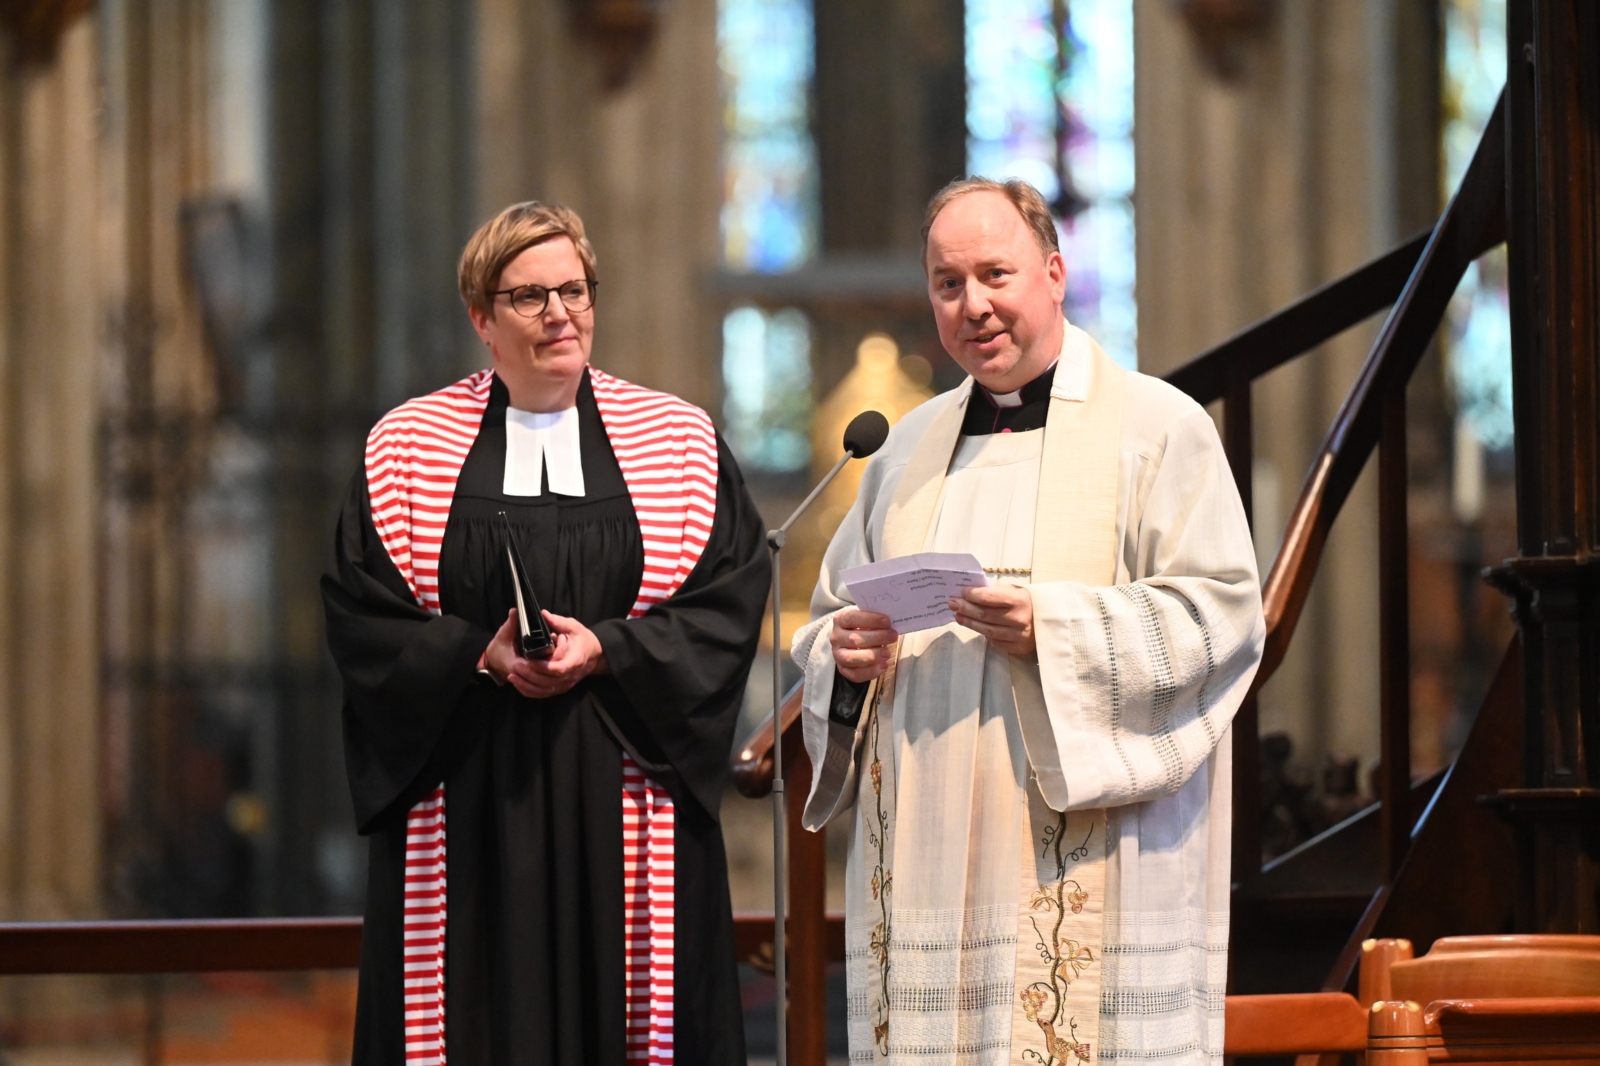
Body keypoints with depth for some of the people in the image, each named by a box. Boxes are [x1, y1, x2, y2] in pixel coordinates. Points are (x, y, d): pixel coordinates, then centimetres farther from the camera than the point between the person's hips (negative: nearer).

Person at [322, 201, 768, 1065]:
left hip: (622, 793, 0)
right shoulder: (409, 445, 7)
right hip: (465, 801, 0)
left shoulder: (676, 439, 8)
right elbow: (358, 612, 1)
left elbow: (729, 603, 0)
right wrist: (481, 654, -14)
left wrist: (602, 651, -14)